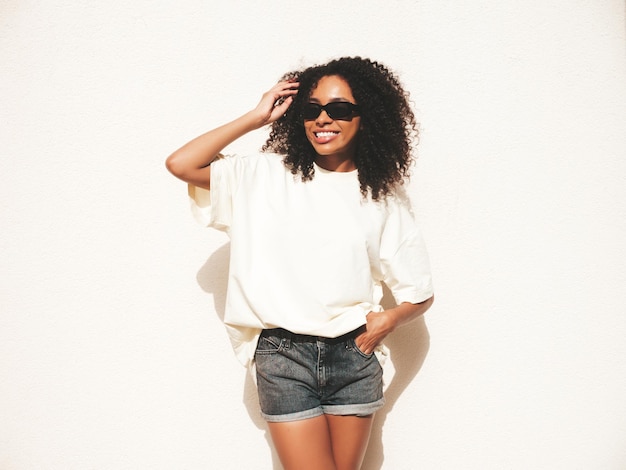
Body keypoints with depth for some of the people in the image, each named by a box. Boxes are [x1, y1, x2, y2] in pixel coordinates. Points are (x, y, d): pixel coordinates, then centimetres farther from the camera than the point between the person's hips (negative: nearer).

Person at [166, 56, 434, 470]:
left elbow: (420, 293, 8)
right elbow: (180, 164, -7)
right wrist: (256, 118, -4)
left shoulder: (384, 197, 3)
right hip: (284, 355, -1)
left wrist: (391, 318, -14)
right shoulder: (269, 175, 2)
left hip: (353, 357, 2)